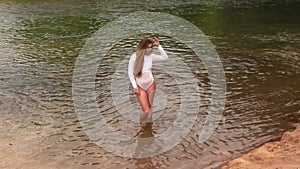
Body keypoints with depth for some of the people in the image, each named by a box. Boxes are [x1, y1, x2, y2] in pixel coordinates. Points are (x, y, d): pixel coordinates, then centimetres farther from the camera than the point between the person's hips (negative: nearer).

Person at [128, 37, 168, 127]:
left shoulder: (151, 56, -2)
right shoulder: (134, 56, -14)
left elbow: (165, 57, 5)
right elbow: (130, 73, -10)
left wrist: (159, 46, -5)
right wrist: (135, 87, -12)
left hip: (151, 84, 4)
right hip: (140, 86, -3)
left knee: (149, 106, 16)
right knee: (146, 109, -6)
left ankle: (148, 122, 40)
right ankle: (142, 121, 28)